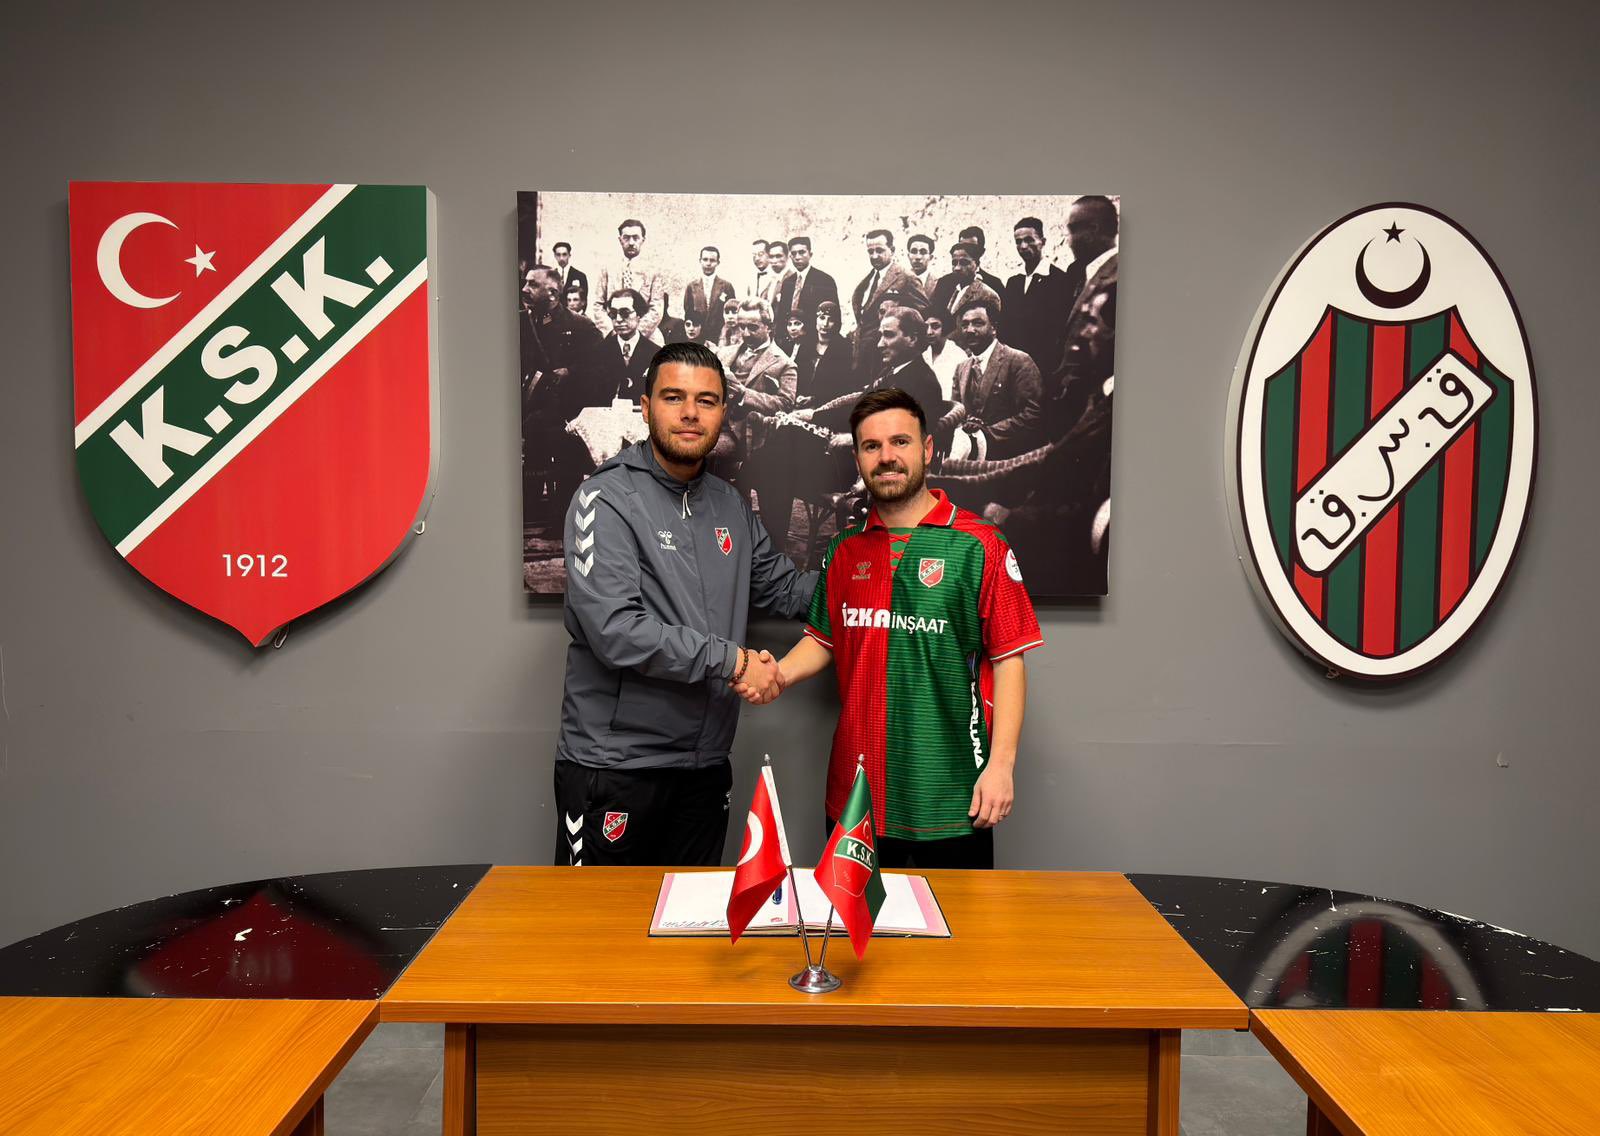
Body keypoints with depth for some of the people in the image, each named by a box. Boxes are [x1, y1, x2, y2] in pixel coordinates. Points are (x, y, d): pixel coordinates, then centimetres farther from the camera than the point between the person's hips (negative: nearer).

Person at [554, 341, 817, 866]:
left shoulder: (729, 505, 10)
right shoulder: (608, 499, -11)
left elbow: (785, 588, 21)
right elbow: (614, 630, -22)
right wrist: (732, 660, -17)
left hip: (705, 765, 6)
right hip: (614, 764, -6)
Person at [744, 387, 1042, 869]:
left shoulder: (978, 546, -5)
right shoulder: (845, 550, 10)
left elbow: (1008, 660, -6)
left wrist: (1001, 762, -12)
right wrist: (780, 675, -3)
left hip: (950, 792, -4)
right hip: (856, 789, 4)